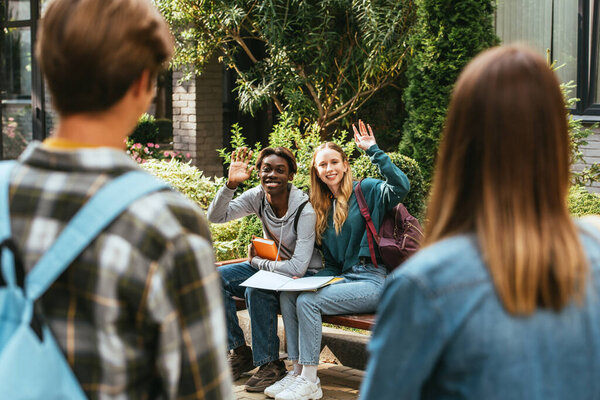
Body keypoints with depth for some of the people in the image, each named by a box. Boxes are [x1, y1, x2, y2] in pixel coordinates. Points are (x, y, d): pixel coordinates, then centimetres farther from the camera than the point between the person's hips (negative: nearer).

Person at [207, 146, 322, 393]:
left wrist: (256, 262, -15)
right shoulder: (258, 197, -7)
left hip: (305, 276, -7)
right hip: (270, 265, 7)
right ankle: (240, 352, 0)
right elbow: (215, 216, -13)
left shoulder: (304, 210, -25)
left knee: (257, 290, -33)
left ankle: (270, 364, -16)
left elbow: (298, 267, -30)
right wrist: (231, 183, -29)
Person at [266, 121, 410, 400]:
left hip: (372, 281, -7)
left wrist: (373, 150, -23)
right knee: (288, 295, -14)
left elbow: (401, 187, -24)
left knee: (307, 301, -24)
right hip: (343, 278, 7)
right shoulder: (323, 208, 18)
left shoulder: (367, 190, -1)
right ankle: (298, 371, -9)